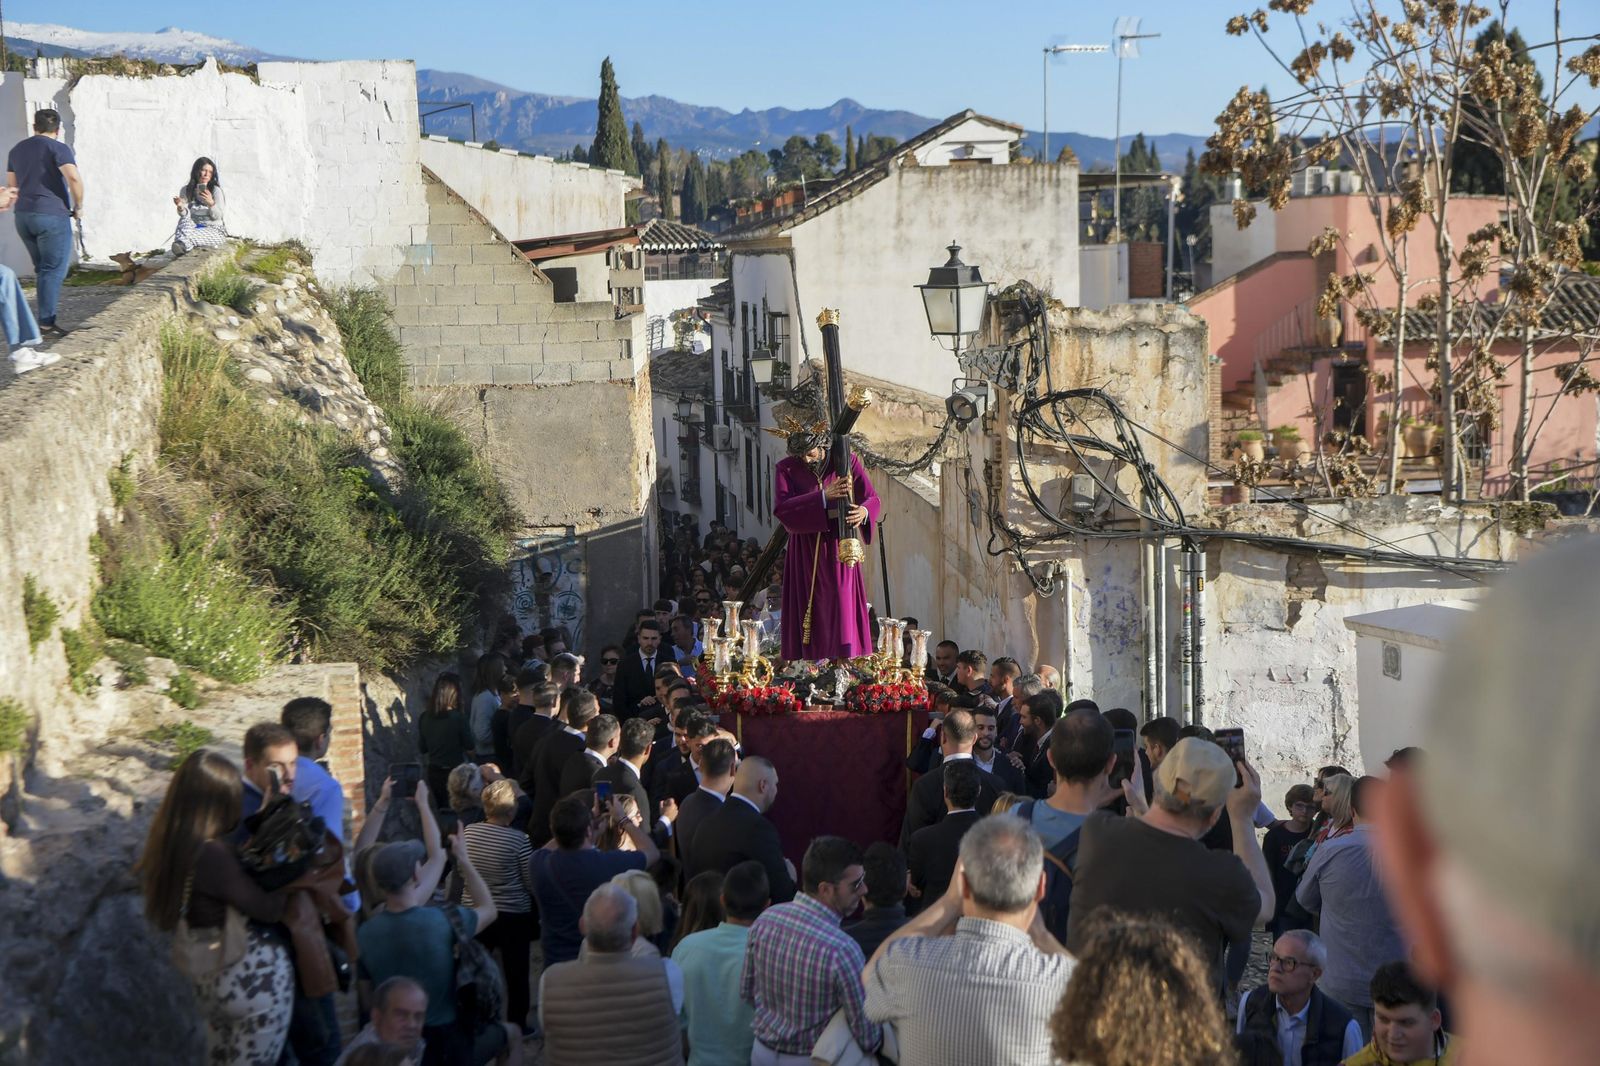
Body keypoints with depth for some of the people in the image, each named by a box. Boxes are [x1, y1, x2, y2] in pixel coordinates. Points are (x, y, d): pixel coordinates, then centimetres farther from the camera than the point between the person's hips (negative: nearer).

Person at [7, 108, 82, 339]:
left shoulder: (17, 149, 16)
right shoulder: (58, 148, -6)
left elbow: (11, 186, 21)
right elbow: (74, 177, -21)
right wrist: (78, 206, -9)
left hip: (22, 216, 7)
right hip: (52, 215, -7)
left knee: (41, 268, 17)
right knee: (54, 269, -3)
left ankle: (44, 316, 17)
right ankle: (46, 323, -6)